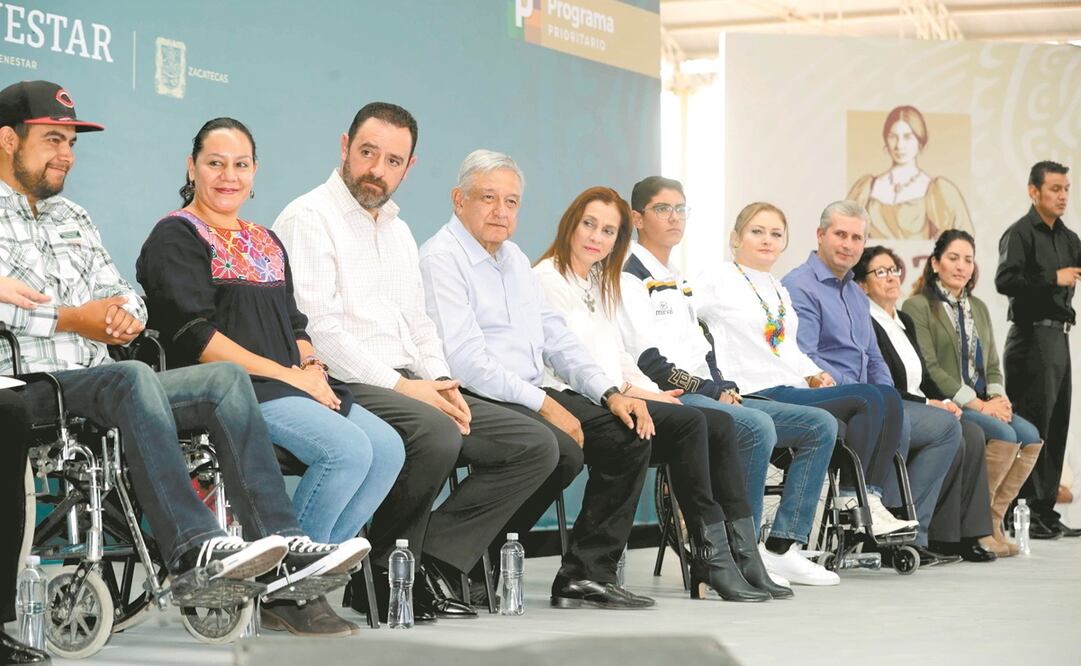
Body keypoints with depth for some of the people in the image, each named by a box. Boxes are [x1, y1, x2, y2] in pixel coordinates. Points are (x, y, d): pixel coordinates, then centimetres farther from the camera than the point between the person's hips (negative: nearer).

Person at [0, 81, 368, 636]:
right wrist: (69, 320, -15)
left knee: (227, 378, -11)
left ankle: (281, 545, -25)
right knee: (130, 378, -37)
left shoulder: (72, 217, 28)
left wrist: (125, 313, -2)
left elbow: (123, 294, 22)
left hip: (98, 390, 8)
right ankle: (191, 545, -47)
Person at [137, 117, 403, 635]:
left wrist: (311, 367, -1)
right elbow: (196, 337, -12)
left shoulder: (266, 242, 24)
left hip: (288, 387, 8)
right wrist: (288, 376, -14)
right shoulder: (176, 237, -1)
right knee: (347, 448, -27)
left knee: (388, 448, -13)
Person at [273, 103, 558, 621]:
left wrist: (440, 381, 4)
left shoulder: (398, 231, 25)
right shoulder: (309, 219, -4)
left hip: (408, 389, 9)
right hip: (343, 387, -9)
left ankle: (429, 564, -13)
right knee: (435, 435, -38)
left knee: (535, 445, -5)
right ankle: (383, 576, -16)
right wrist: (399, 385, -17)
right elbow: (317, 326, -14)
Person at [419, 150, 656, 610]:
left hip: (530, 396, 9)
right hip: (477, 401, -9)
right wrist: (544, 405, -19)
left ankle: (587, 574, -3)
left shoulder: (514, 259, 21)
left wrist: (610, 394, 6)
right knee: (562, 451, -31)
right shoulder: (441, 259, -9)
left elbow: (556, 338, 21)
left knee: (630, 433, -3)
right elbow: (465, 360, -19)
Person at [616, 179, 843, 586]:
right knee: (758, 426, -35)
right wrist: (713, 392, -13)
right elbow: (649, 362, -13)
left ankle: (781, 547, -9)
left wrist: (726, 387, 3)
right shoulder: (629, 278, -4)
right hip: (670, 400, -10)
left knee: (821, 426, -1)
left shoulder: (677, 282, 26)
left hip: (708, 396, 10)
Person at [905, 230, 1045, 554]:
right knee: (1004, 434, -28)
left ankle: (992, 519, -10)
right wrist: (977, 404, -16)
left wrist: (998, 397, -3)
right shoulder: (918, 306, -4)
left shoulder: (978, 308, 22)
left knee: (1030, 436, -18)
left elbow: (991, 365, 20)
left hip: (982, 403, 7)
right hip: (943, 404, -7)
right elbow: (929, 368, -13)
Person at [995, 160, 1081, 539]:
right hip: (1032, 337, -8)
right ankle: (1025, 515, -6)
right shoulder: (1020, 234, -6)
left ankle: (1046, 513, 14)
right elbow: (1005, 280, -19)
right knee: (1032, 427, -9)